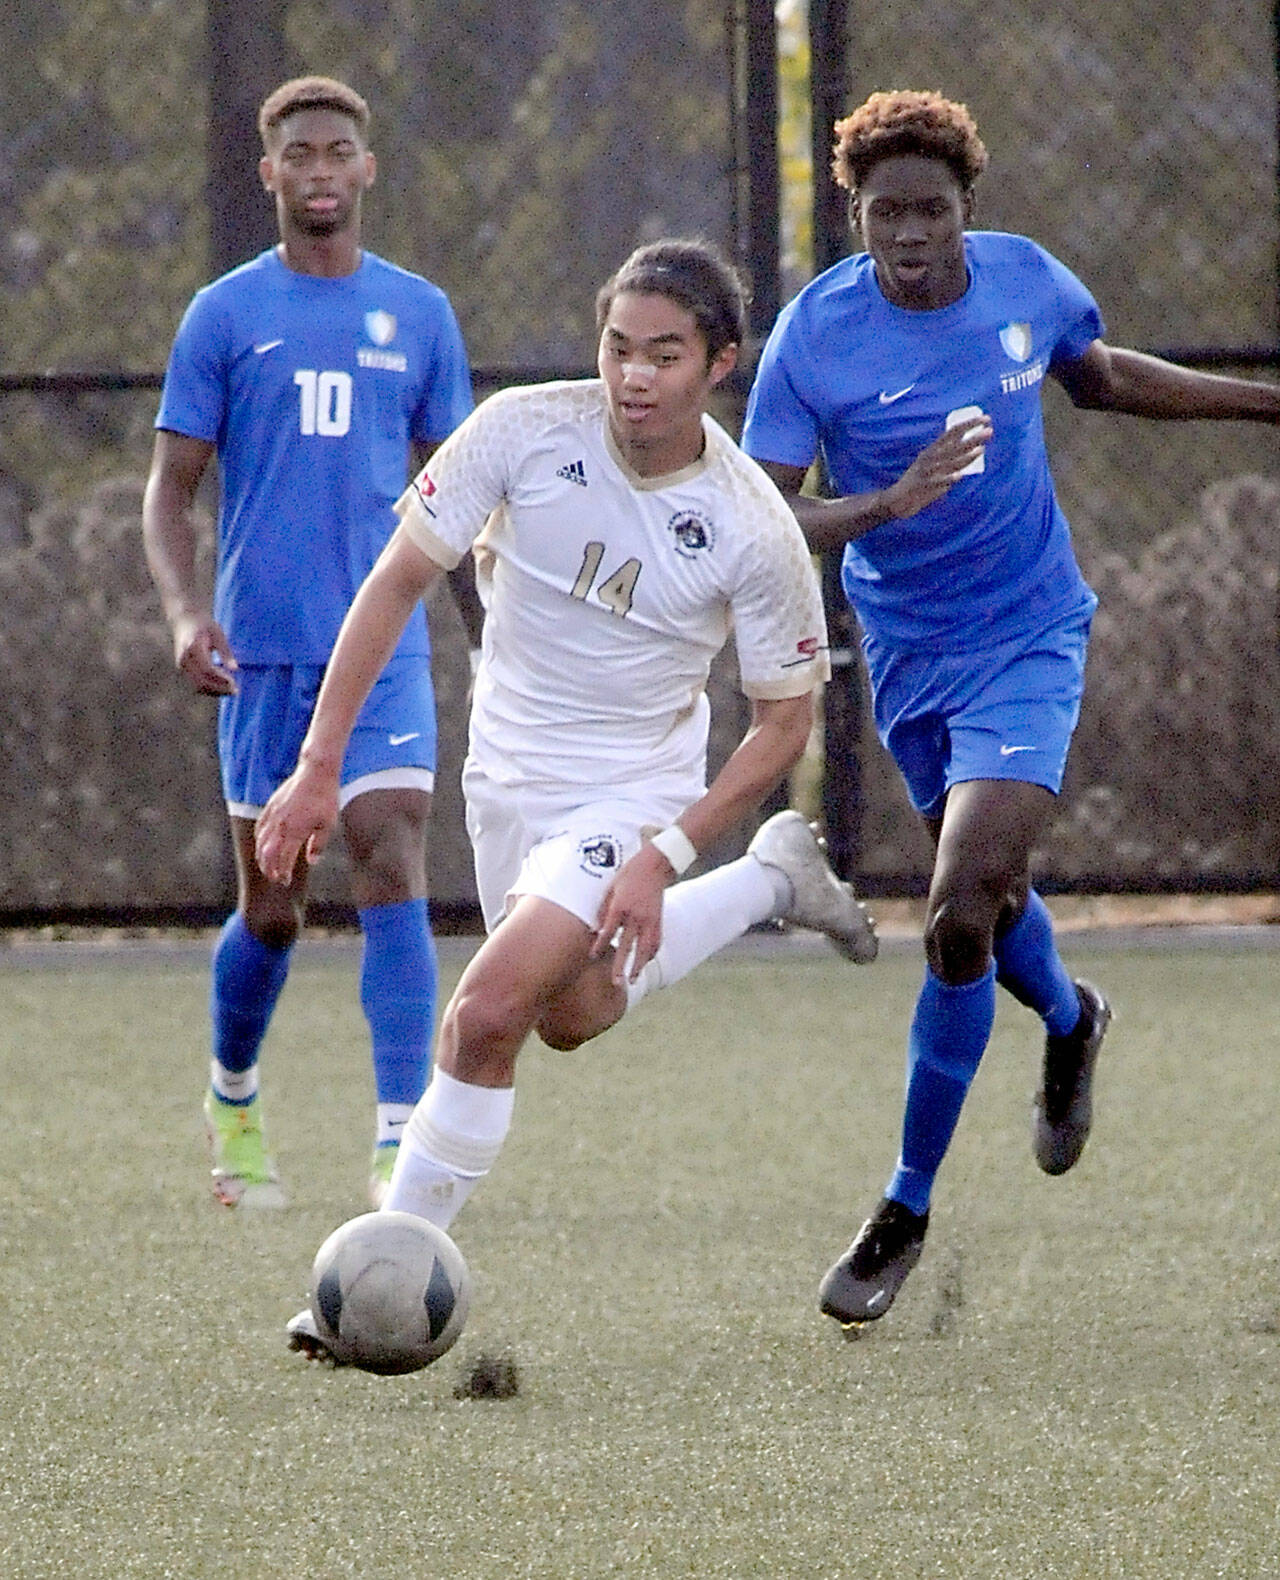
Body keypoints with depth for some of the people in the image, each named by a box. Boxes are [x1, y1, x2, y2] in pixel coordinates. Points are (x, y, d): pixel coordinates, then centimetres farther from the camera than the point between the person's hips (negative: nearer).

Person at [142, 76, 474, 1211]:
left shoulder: (419, 313, 9)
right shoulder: (227, 313, 4)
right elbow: (171, 488, 3)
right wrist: (186, 612, -13)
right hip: (261, 650, -1)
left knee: (393, 870, -16)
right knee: (272, 908, 5)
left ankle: (400, 1137, -20)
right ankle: (232, 1102, 31)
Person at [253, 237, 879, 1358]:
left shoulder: (753, 529, -20)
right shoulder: (525, 433, -17)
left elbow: (784, 721, -9)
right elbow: (399, 581, -8)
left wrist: (662, 856, -19)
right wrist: (320, 767, -12)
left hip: (634, 792, -5)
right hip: (506, 776, 5)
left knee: (487, 1014, -21)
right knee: (572, 1016, 23)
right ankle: (771, 879, 45)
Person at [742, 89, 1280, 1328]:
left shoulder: (1027, 283, -8)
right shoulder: (813, 334, -15)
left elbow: (1103, 379, 15)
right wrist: (890, 503, -36)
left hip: (1028, 637, -2)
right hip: (908, 654, 2)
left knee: (962, 915, -16)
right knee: (988, 897, 21)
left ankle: (906, 1210, -4)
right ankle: (1070, 1022, 58)